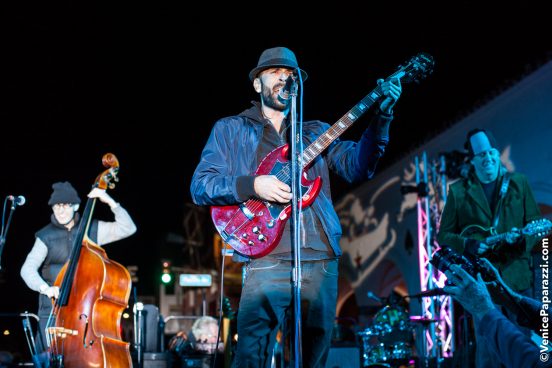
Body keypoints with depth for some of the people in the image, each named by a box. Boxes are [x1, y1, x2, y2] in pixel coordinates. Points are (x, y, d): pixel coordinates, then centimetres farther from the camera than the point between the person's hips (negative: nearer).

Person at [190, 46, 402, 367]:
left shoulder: (316, 132, 18)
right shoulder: (230, 129, 11)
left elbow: (358, 166, 4)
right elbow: (200, 186, 2)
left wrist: (382, 116, -9)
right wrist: (253, 185, -14)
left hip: (322, 260, 4)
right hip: (267, 261, -3)